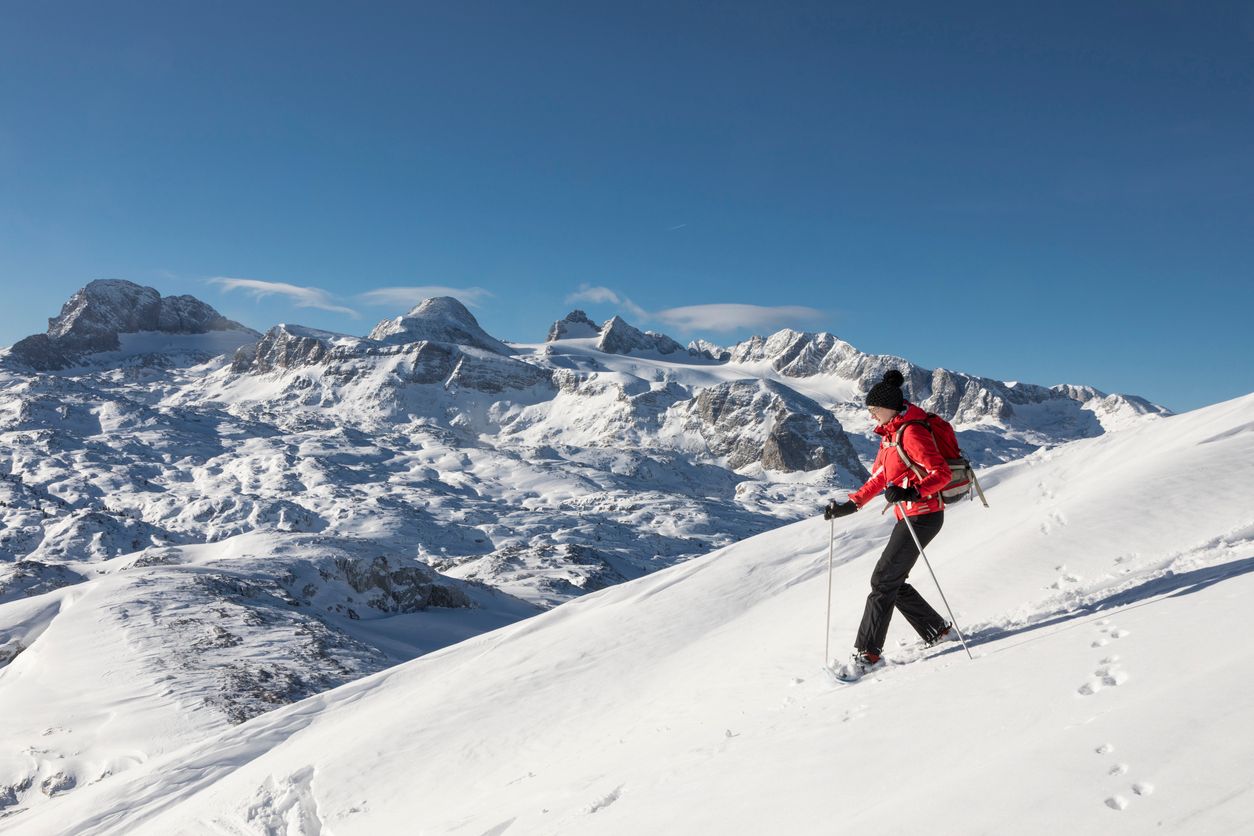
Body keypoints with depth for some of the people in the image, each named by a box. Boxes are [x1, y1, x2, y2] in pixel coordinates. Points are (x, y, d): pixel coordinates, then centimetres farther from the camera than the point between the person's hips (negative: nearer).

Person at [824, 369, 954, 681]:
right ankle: (937, 632, 26)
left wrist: (911, 492, -37)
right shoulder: (890, 434, 14)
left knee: (884, 580, -8)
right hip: (908, 516, 10)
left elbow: (941, 473, -22)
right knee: (892, 581, 12)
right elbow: (879, 478, 20)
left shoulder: (912, 432, -16)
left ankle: (868, 652, -3)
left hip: (922, 515, -10)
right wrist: (850, 505, 15)